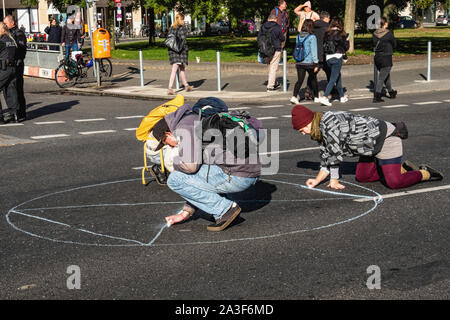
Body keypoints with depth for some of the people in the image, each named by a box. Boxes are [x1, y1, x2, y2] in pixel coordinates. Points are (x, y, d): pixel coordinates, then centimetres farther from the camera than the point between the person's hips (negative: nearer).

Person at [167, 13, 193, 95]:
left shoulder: (172, 28, 10)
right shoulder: (182, 28, -10)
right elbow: (183, 40, -14)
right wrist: (186, 49, -4)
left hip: (172, 50, 7)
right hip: (179, 50, -7)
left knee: (182, 68, 19)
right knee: (174, 70, -8)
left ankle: (186, 85, 31)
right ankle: (170, 88, -15)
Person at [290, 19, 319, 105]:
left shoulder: (299, 36, 5)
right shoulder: (312, 37, -11)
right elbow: (314, 51, -12)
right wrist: (316, 64, -8)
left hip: (299, 62, 4)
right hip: (309, 62, -4)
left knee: (299, 80, 2)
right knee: (313, 79, 14)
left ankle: (294, 96, -15)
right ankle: (316, 97, 26)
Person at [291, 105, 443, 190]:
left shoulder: (330, 124, -26)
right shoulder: (320, 131, 6)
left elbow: (336, 155, -21)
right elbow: (326, 156, 12)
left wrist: (334, 180, -10)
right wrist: (317, 180, 3)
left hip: (385, 138, -11)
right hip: (373, 145, 11)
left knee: (394, 182, -19)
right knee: (362, 177, 14)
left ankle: (424, 173, 5)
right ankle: (402, 169, 21)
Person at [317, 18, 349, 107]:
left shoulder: (327, 33, 5)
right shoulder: (340, 34, -8)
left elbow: (324, 45, 5)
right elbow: (346, 47, -4)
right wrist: (347, 40, 17)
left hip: (328, 58, 6)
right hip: (337, 57, -6)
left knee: (338, 76, 20)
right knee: (333, 79, -3)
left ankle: (342, 96, 28)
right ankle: (325, 97, -14)